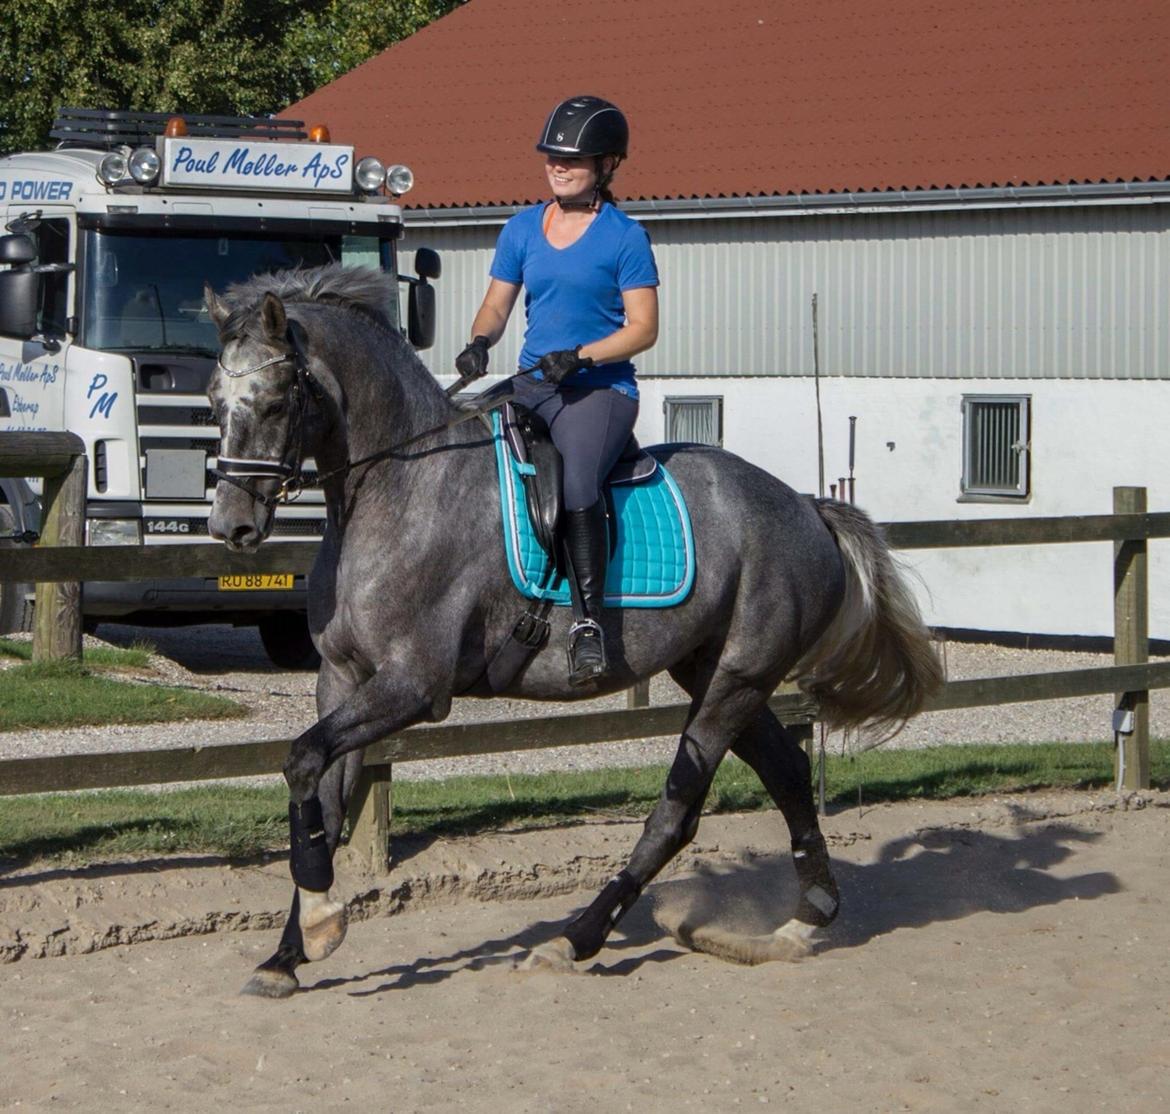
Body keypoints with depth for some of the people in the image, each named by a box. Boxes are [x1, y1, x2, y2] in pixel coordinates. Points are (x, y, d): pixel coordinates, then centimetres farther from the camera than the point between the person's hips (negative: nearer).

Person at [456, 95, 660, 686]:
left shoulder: (624, 237, -1)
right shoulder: (522, 228, 13)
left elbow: (643, 328, -4)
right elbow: (497, 305, 15)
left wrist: (578, 356, -17)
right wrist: (479, 343, -7)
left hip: (600, 388, -5)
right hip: (531, 385, 6)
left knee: (578, 485, -31)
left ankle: (588, 620, -28)